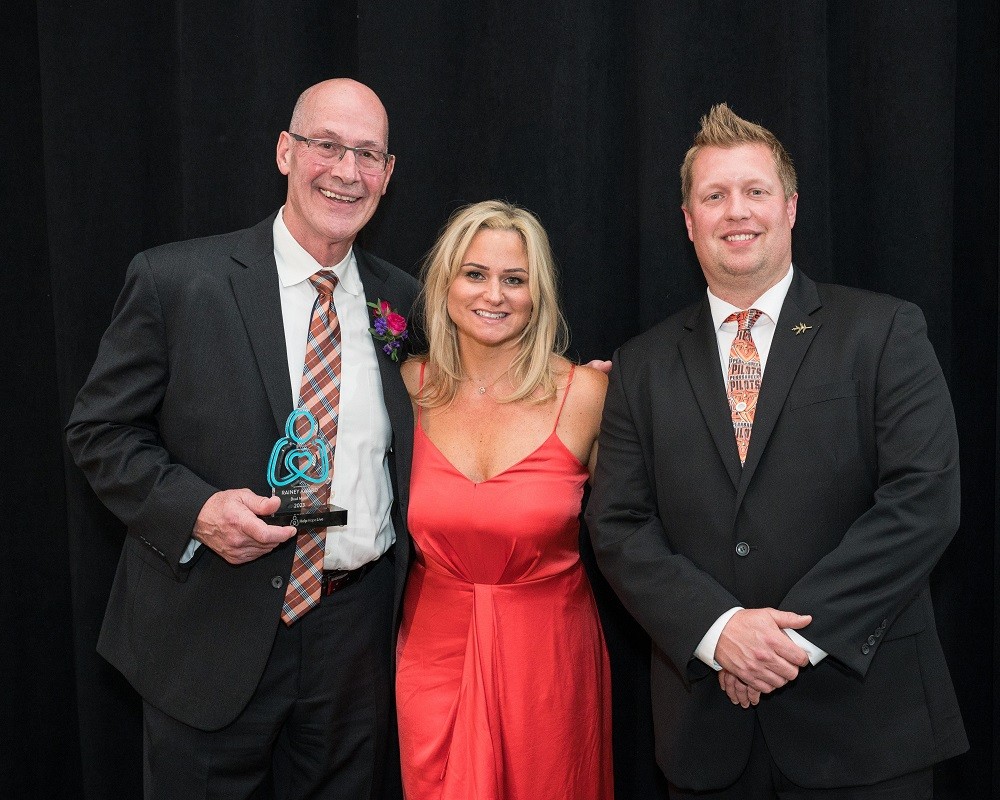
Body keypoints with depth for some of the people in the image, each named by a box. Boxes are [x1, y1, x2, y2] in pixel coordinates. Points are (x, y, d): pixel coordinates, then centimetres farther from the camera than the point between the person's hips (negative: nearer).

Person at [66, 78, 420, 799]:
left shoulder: (402, 300, 3)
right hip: (212, 635, -3)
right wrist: (195, 508, -19)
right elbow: (100, 431, -4)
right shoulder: (173, 280, -8)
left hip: (357, 631, 3)